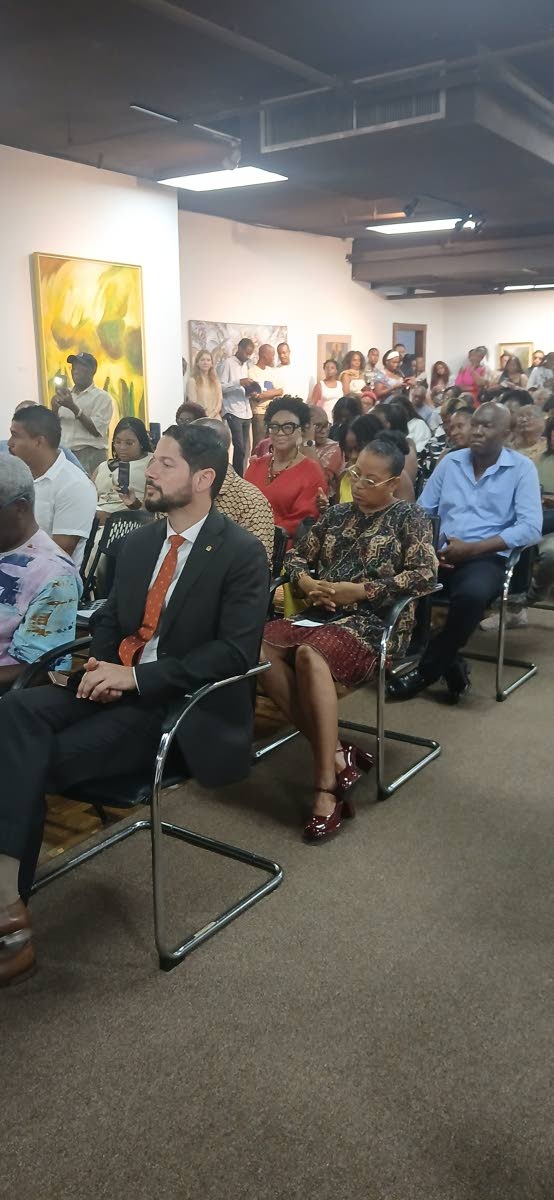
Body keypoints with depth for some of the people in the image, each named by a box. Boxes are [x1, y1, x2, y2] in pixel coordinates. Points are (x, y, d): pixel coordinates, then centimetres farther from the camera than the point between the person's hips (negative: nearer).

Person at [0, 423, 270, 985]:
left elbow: (236, 652, -17)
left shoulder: (242, 552, -8)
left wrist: (136, 676, -21)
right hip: (116, 683, 6)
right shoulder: (138, 541, 14)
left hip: (180, 706, -6)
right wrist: (99, 662, -3)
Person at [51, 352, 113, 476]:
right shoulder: (66, 395, 14)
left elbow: (97, 431, -12)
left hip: (90, 456, -5)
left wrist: (73, 407, -16)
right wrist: (54, 409, -6)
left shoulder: (102, 397, -2)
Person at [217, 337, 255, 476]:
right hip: (233, 412, -7)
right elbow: (220, 387, -12)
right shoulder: (227, 363, -4)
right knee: (239, 448, -11)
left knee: (243, 449, 6)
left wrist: (250, 388, 7)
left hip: (246, 412, 8)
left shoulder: (245, 365, 20)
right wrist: (239, 382, -21)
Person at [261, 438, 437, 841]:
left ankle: (328, 788, -34)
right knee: (259, 646, -26)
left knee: (309, 655, -38)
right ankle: (336, 752, -21)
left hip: (373, 621, -6)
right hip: (322, 614, 6)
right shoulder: (337, 513, 20)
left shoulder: (409, 518, 5)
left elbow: (425, 575, -10)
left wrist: (358, 590, -14)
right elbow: (297, 555, 24)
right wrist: (305, 582, -1)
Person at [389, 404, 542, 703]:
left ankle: (428, 668, -14)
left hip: (487, 557, -4)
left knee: (472, 594, -39)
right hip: (443, 554, 4)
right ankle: (448, 663, -11)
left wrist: (472, 548, -15)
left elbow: (530, 528, -8)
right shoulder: (450, 462, 14)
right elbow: (422, 512, 12)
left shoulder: (522, 468, 3)